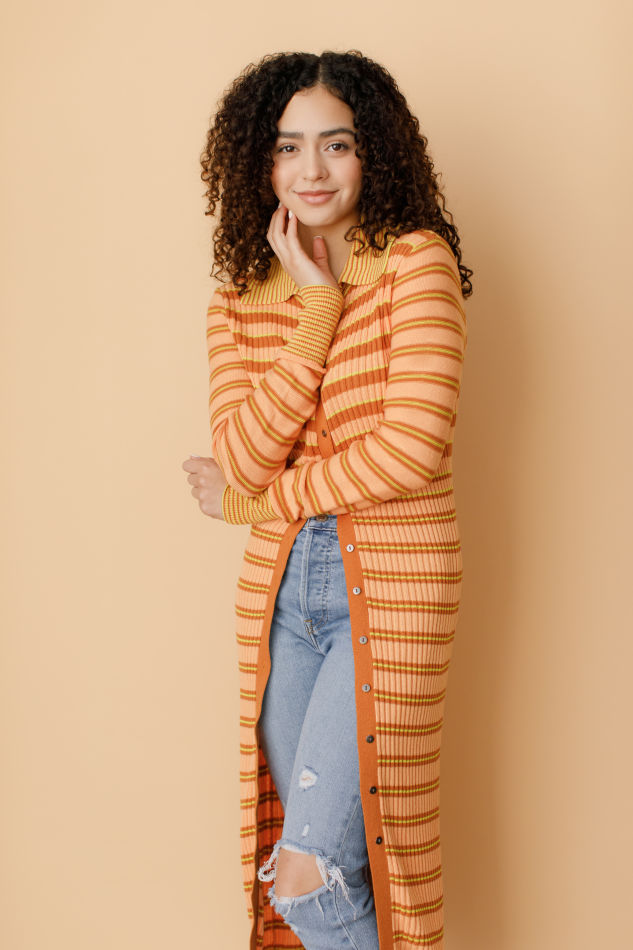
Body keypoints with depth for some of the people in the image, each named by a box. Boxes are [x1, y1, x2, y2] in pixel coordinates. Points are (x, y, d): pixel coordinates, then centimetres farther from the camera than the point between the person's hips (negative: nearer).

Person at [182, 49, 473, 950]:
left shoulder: (417, 261, -6)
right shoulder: (239, 301, 7)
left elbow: (413, 446, -17)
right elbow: (240, 461, -7)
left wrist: (257, 501, -6)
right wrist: (317, 301, -12)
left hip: (393, 583, -5)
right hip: (281, 588, 5)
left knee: (309, 872, -6)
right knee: (302, 853, 14)